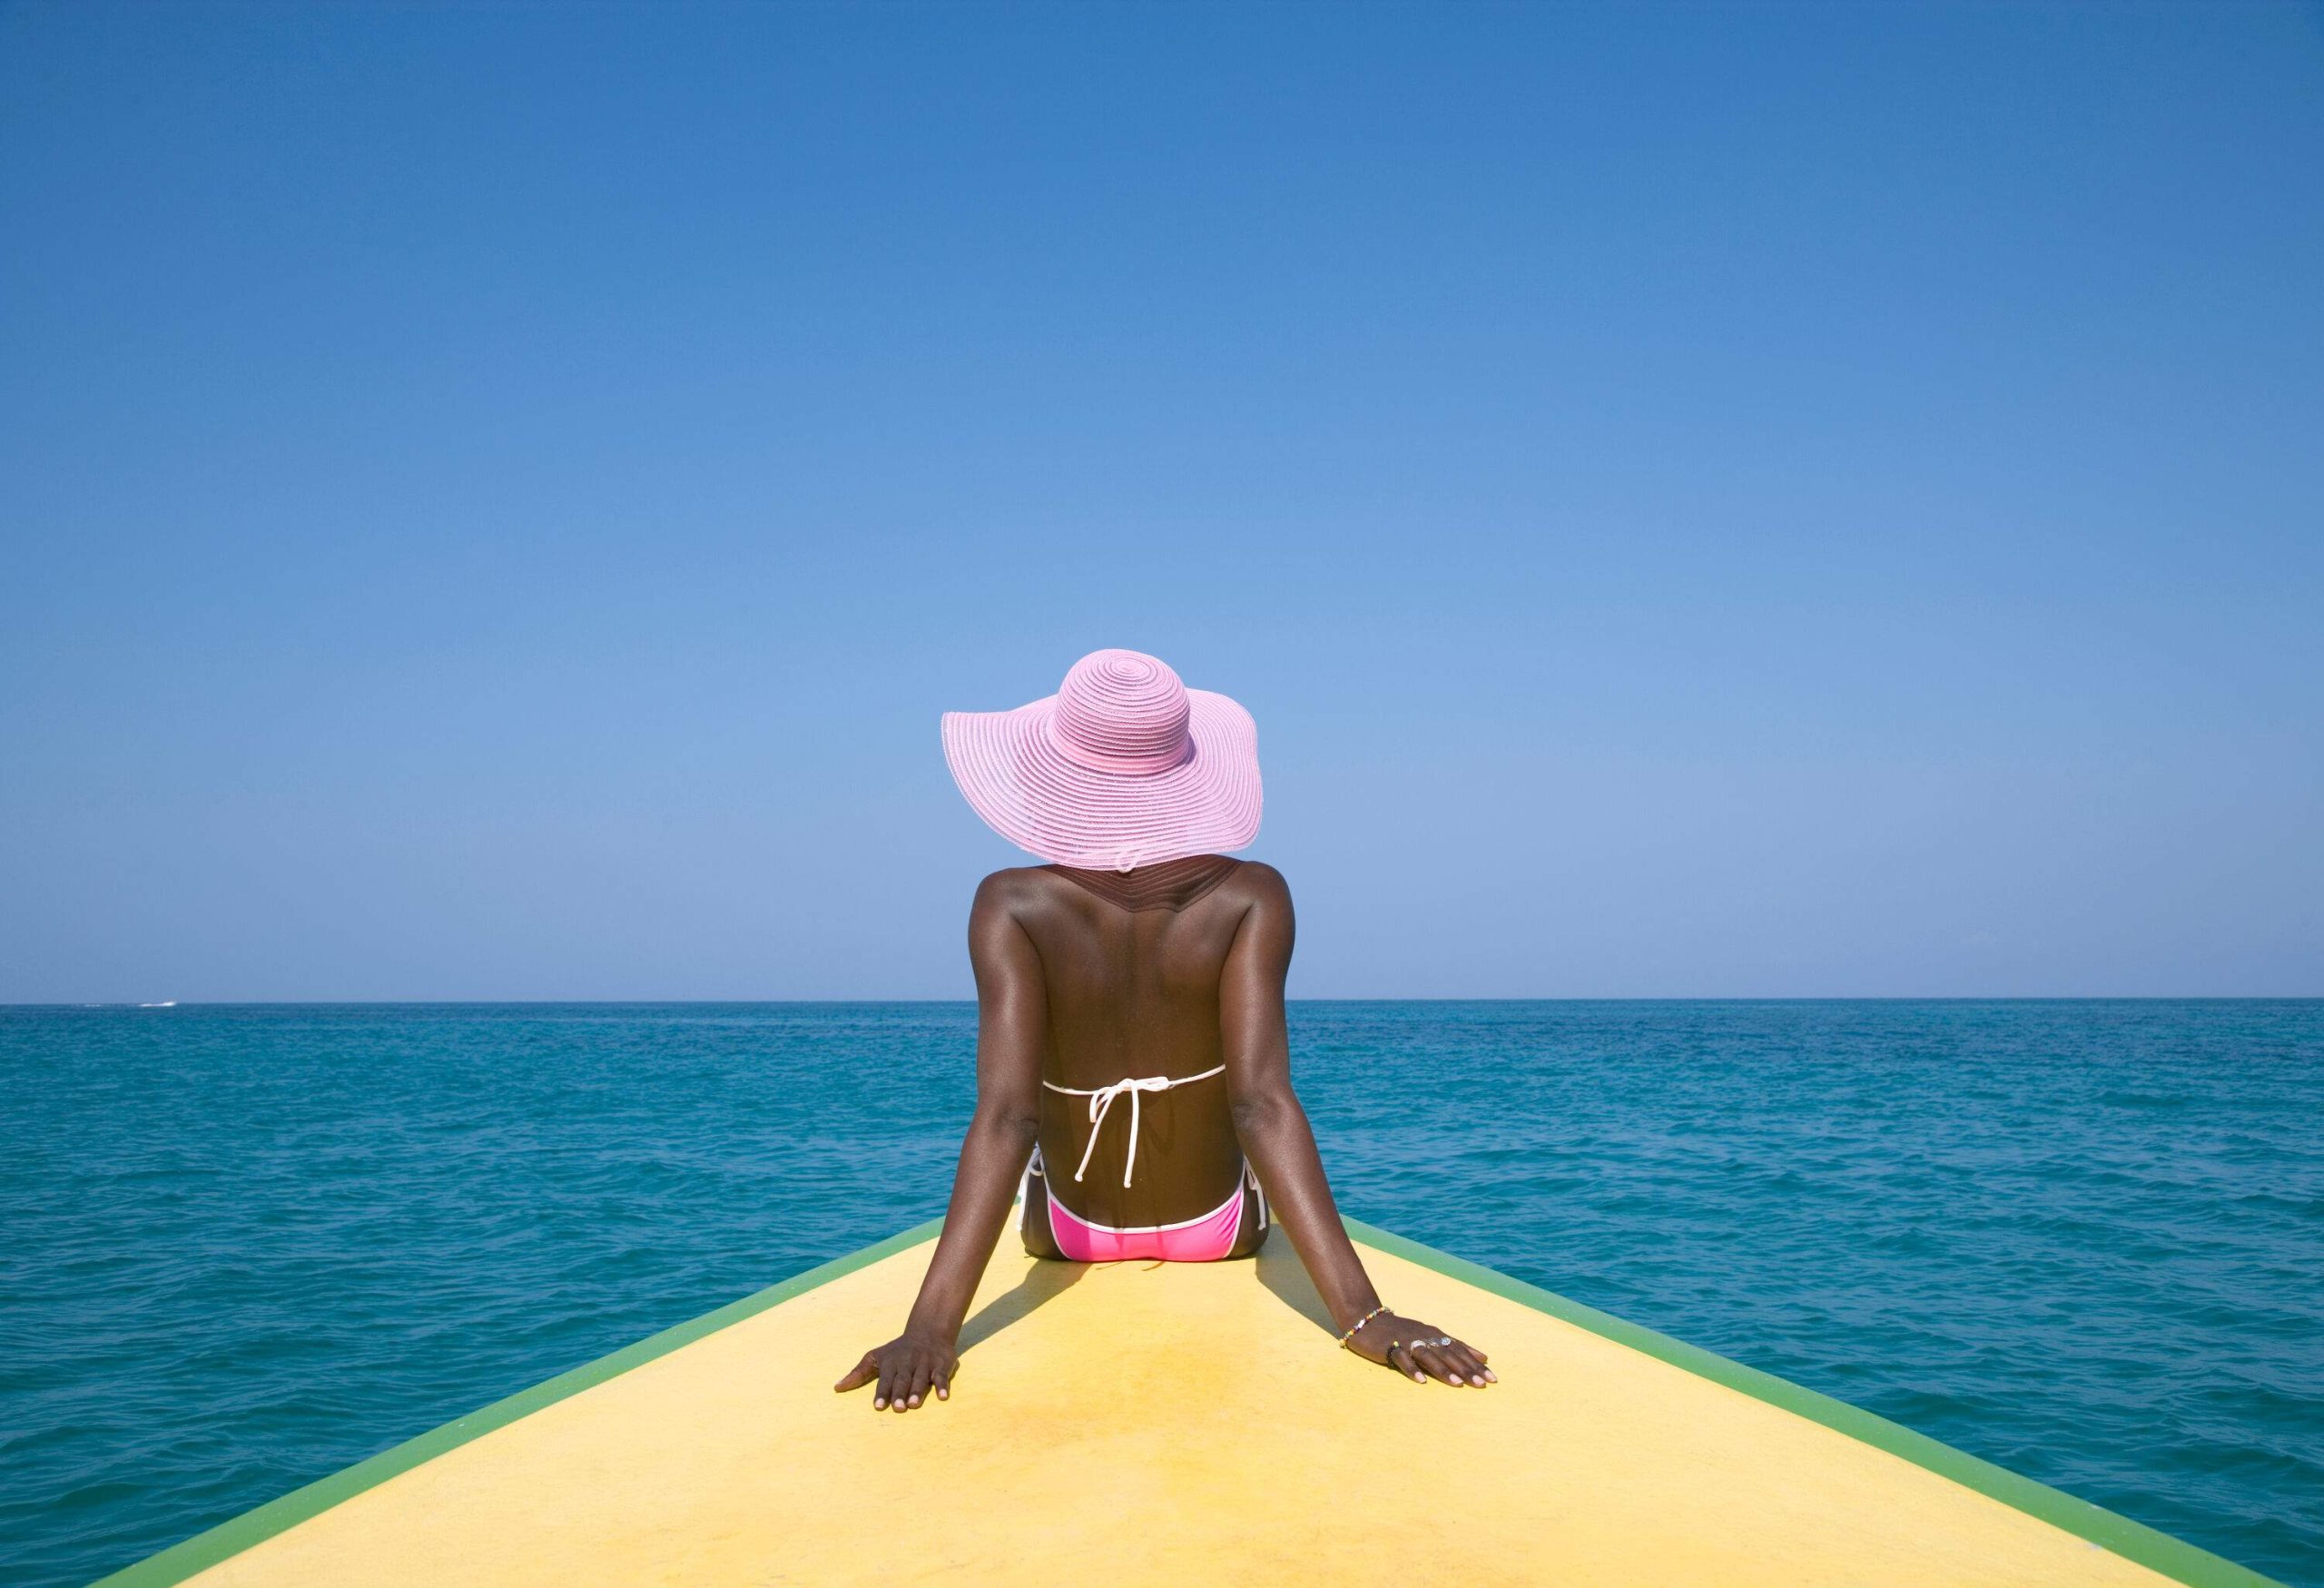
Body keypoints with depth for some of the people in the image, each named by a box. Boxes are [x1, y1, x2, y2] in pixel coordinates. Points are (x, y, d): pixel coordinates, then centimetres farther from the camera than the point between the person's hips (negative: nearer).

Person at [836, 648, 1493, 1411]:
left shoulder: (1013, 907, -24)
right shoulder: (1248, 897, -24)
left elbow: (1005, 1115, -34)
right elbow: (1262, 1103, -32)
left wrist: (930, 1326, -39)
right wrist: (1363, 1315, -35)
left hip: (1069, 1233, 0)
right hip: (1222, 1230, 1)